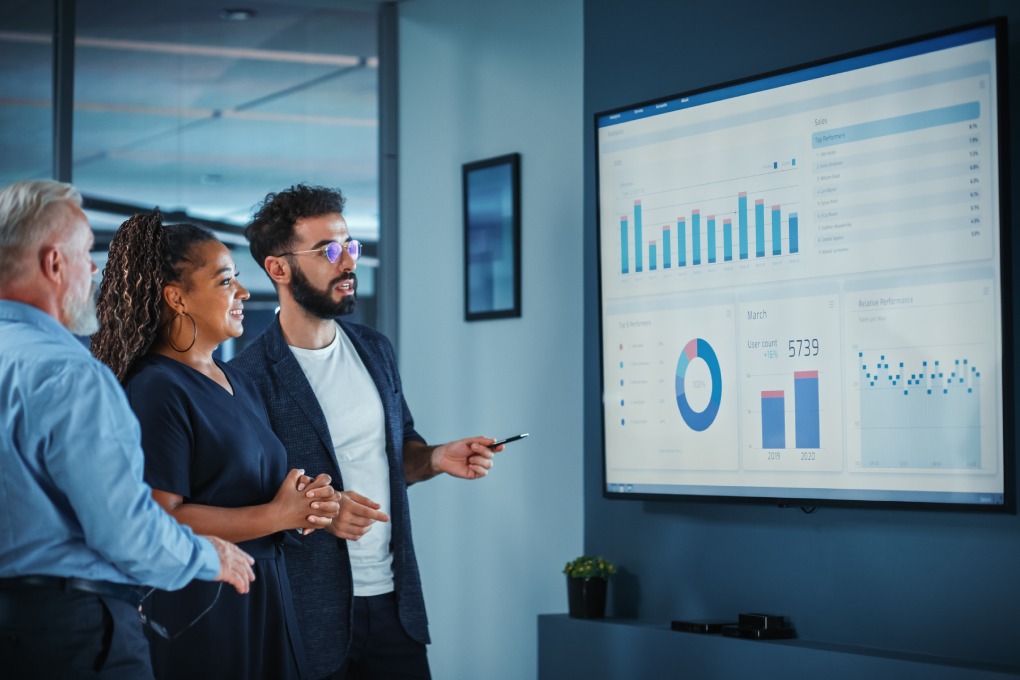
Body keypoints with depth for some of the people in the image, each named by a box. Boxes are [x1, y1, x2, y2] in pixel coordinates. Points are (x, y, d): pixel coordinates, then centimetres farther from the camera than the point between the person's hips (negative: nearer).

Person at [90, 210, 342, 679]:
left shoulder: (238, 383, 14)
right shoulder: (157, 390, -14)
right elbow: (163, 519, -22)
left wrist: (306, 502, 0)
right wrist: (279, 515, -16)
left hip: (262, 599, 8)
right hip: (197, 612, -8)